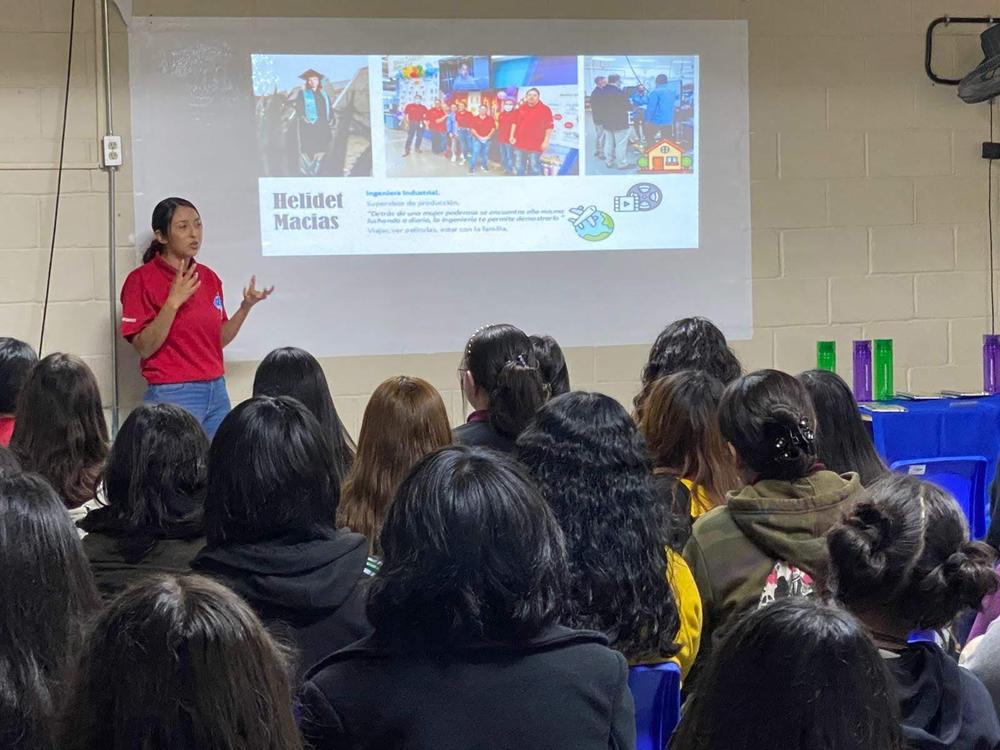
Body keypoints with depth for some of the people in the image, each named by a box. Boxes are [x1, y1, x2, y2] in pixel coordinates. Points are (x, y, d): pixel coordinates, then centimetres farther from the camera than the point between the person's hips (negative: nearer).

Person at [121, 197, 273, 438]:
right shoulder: (142, 279, -8)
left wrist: (246, 306, 1)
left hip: (217, 391, 6)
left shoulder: (208, 277, 10)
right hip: (173, 395, -6)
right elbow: (144, 347, -14)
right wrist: (173, 302, -23)